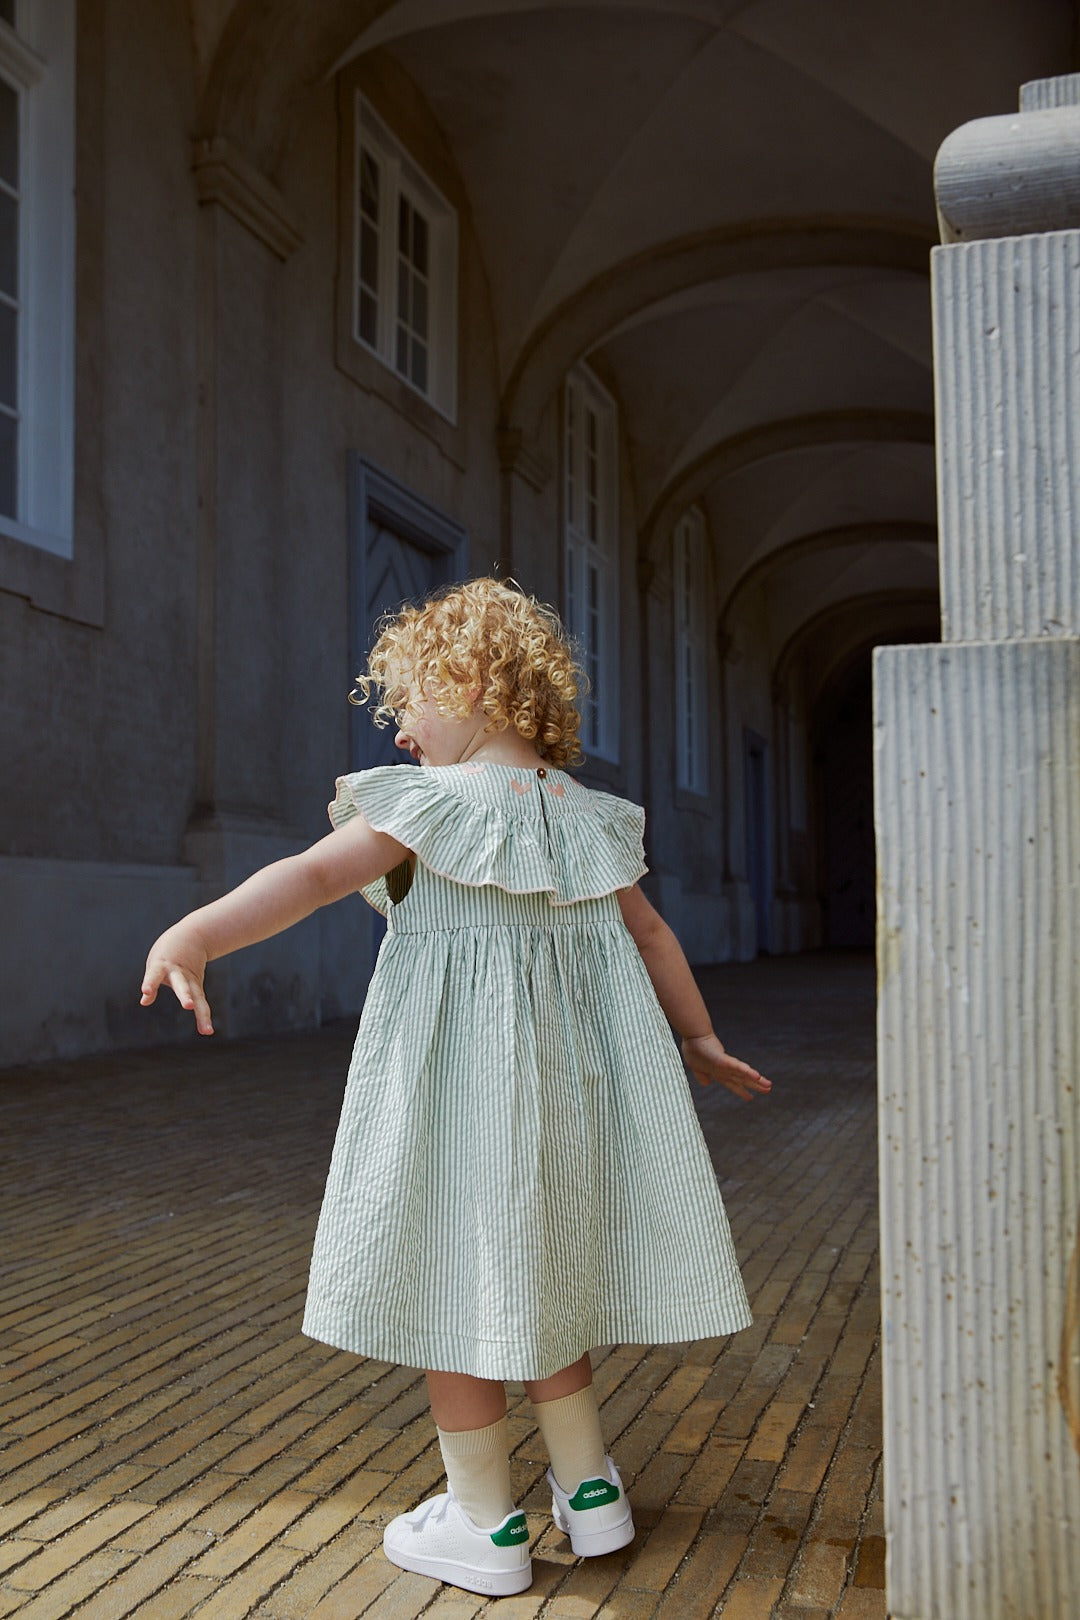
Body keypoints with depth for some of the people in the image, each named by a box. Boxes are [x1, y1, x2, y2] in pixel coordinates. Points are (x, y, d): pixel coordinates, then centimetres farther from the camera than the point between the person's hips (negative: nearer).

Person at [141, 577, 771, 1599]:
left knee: (454, 1277, 6)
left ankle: (484, 1522, 16)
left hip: (452, 1077, -6)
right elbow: (651, 937, 15)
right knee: (539, 1273, 20)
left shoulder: (433, 802, -11)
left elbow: (318, 872, -26)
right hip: (565, 1079, 7)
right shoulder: (583, 815, 8)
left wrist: (196, 933, -36)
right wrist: (700, 1041, 25)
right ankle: (587, 1486, 29)